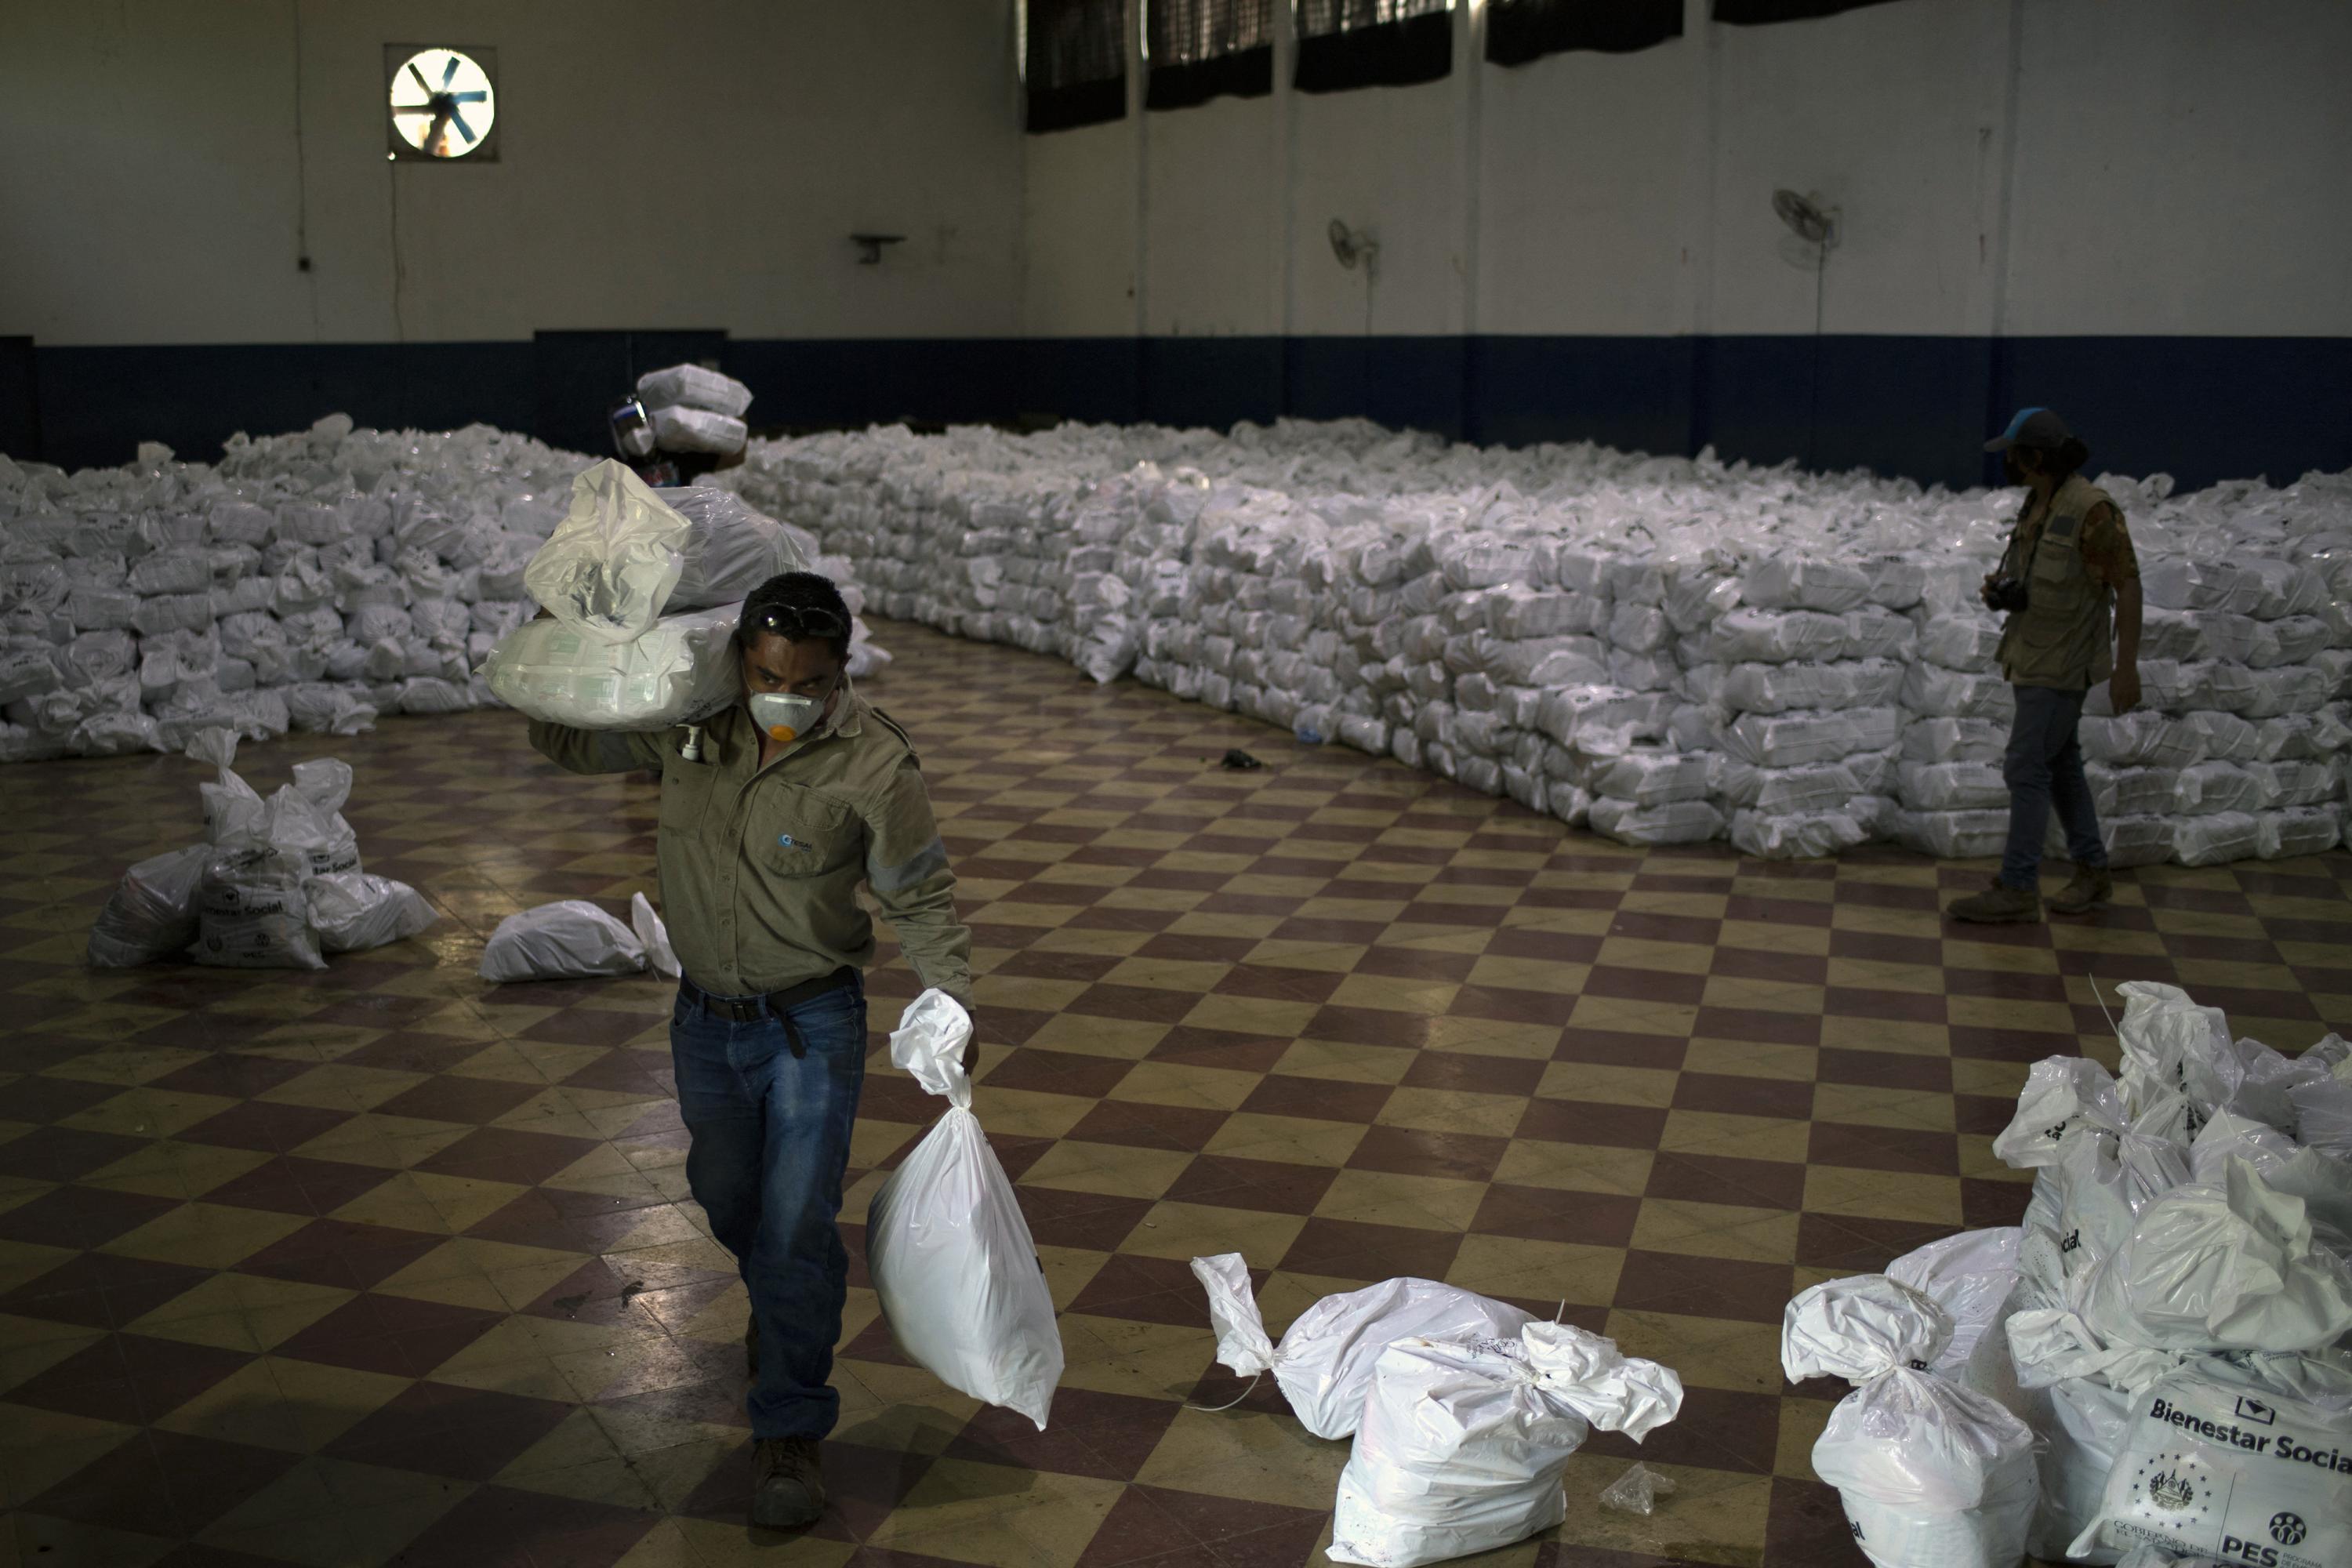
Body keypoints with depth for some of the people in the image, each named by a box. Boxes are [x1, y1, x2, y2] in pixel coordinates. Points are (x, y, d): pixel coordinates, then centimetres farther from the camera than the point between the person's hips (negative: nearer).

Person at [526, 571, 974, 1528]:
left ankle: (788, 1433, 10)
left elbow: (922, 901, -9)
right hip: (706, 1019, 5)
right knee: (727, 1197, 23)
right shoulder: (687, 721, -8)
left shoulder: (872, 765, -19)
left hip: (811, 1025, -5)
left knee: (796, 1226, -5)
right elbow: (565, 742, 5)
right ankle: (781, 1305, 55)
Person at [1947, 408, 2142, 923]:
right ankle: (2092, 873, 27)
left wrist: (2126, 666, -19)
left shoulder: (2091, 510, -20)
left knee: (2026, 768, -7)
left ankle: (2017, 889, -1)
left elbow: (2127, 586, -18)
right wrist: (1999, 588, 1)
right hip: (2033, 659, 9)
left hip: (2061, 666, -9)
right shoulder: (2036, 504, 8)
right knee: (2061, 766, 16)